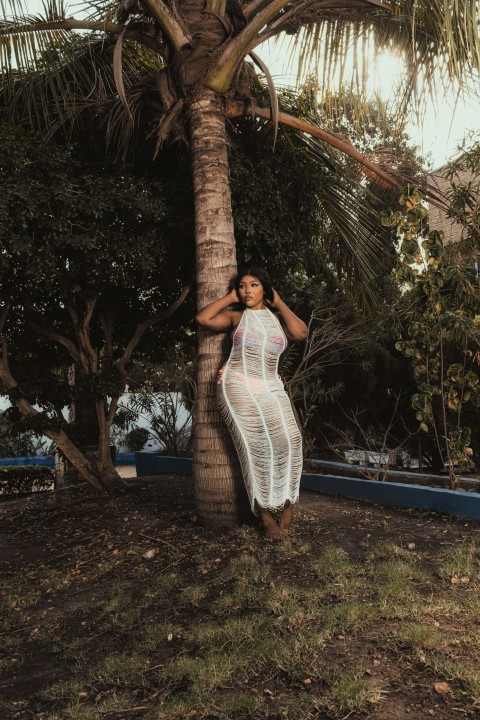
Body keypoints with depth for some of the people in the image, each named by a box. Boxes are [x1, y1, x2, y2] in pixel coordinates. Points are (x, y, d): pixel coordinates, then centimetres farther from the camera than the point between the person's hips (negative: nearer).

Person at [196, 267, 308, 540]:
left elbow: (301, 333, -4)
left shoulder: (278, 317, 16)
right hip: (239, 386, -2)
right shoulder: (236, 316, 12)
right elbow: (203, 318, -4)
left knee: (289, 439, -20)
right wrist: (230, 298, 7)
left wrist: (278, 303, 7)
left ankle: (287, 504, -7)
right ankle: (265, 515, -9)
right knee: (257, 446, -16)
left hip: (271, 388, 2)